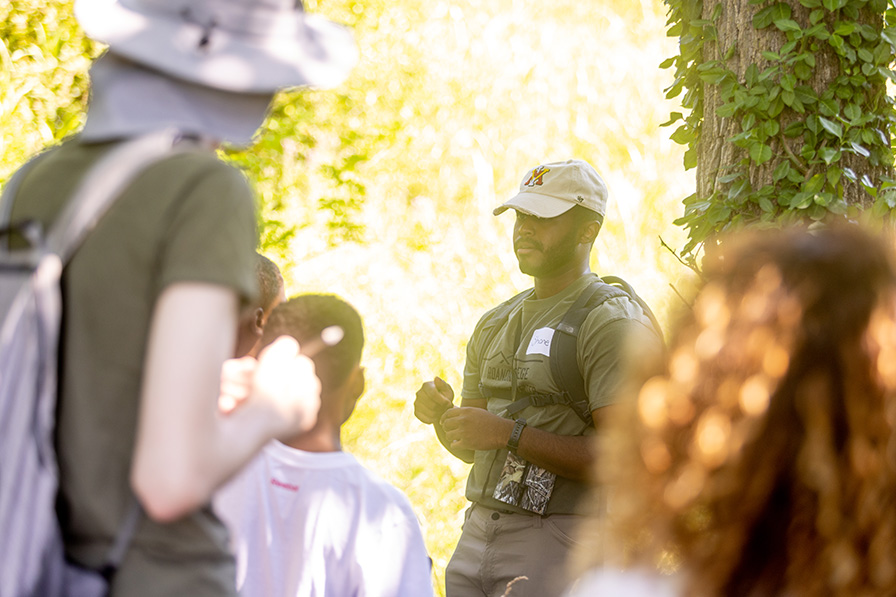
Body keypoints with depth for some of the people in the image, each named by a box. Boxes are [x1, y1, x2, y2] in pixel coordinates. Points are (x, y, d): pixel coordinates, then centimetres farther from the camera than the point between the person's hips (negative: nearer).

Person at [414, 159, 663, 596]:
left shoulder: (614, 324, -8)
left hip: (558, 541, -7)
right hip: (477, 534, 7)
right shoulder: (495, 324, 18)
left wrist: (509, 433, -19)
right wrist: (441, 415, 0)